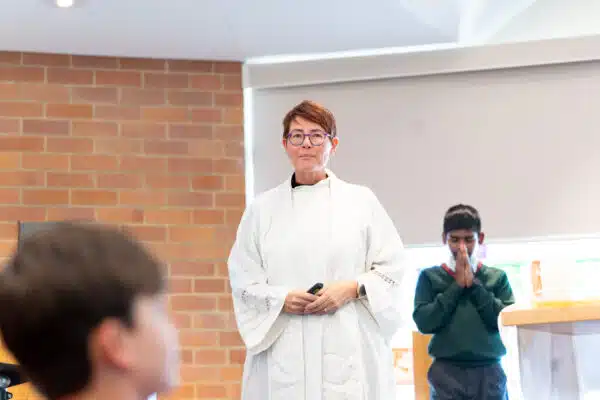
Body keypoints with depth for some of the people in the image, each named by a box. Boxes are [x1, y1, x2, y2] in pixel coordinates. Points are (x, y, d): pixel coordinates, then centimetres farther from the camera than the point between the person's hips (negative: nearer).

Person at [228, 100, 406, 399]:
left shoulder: (361, 200, 9)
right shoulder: (262, 208, 11)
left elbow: (391, 267, 7)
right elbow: (242, 279, 9)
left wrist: (352, 288, -10)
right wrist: (282, 299, -9)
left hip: (348, 349, 0)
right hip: (284, 351, 1)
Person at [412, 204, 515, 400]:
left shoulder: (497, 278, 9)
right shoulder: (430, 277, 6)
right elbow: (424, 322, -5)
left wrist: (473, 284, -5)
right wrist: (457, 285, -5)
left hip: (489, 373, 2)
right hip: (447, 372, -1)